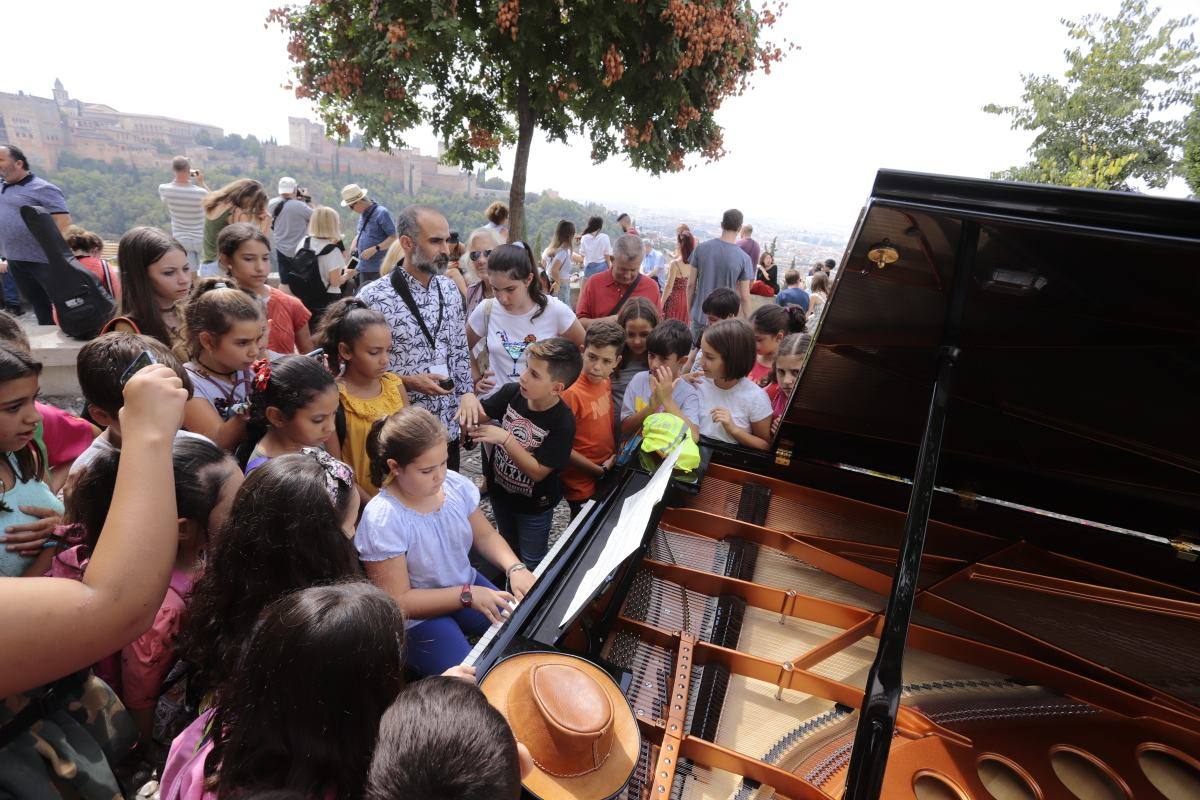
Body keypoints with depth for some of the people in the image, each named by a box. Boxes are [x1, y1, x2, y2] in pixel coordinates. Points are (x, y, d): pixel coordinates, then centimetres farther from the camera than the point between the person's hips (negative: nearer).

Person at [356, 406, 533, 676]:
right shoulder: (382, 520, -26)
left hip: (468, 585, 5)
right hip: (418, 615, -5)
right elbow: (398, 601, -20)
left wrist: (515, 567, -16)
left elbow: (486, 536, 2)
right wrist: (467, 595, -27)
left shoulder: (456, 485, -12)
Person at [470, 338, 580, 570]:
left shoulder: (563, 422, -30)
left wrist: (505, 439, -35)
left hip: (533, 506, -5)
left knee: (532, 564, 20)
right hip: (500, 492, 5)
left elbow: (538, 472, -28)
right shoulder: (512, 392, -18)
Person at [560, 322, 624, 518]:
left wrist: (615, 455, 2)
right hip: (583, 487, -7)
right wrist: (599, 470, -16)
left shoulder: (606, 382, -3)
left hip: (608, 476, 7)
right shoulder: (572, 393, -25)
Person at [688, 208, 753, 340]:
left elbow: (691, 285, -1)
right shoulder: (744, 258, -11)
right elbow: (744, 296, -8)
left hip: (699, 317, 2)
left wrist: (689, 310, 12)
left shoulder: (701, 249, -5)